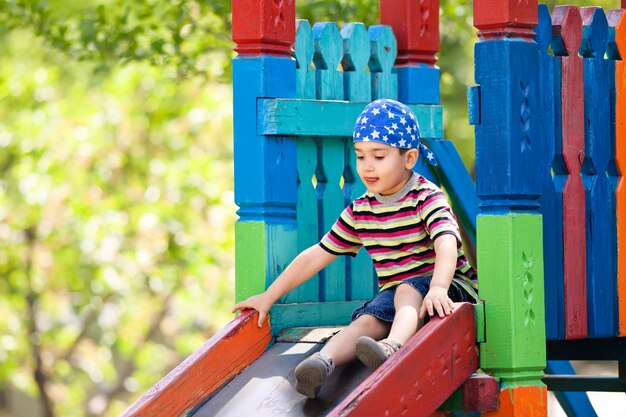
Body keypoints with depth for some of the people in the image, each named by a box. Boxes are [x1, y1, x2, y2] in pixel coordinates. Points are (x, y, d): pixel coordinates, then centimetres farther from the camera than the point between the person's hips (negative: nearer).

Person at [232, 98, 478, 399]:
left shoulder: (427, 199, -10)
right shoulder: (360, 212, 7)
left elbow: (446, 245, -29)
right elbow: (317, 255, 13)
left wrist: (437, 288, -49)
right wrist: (269, 296, 10)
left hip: (451, 287, -5)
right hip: (394, 293, 5)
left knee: (407, 291, -35)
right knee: (367, 320, -25)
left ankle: (392, 346, -64)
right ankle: (322, 361, -53)